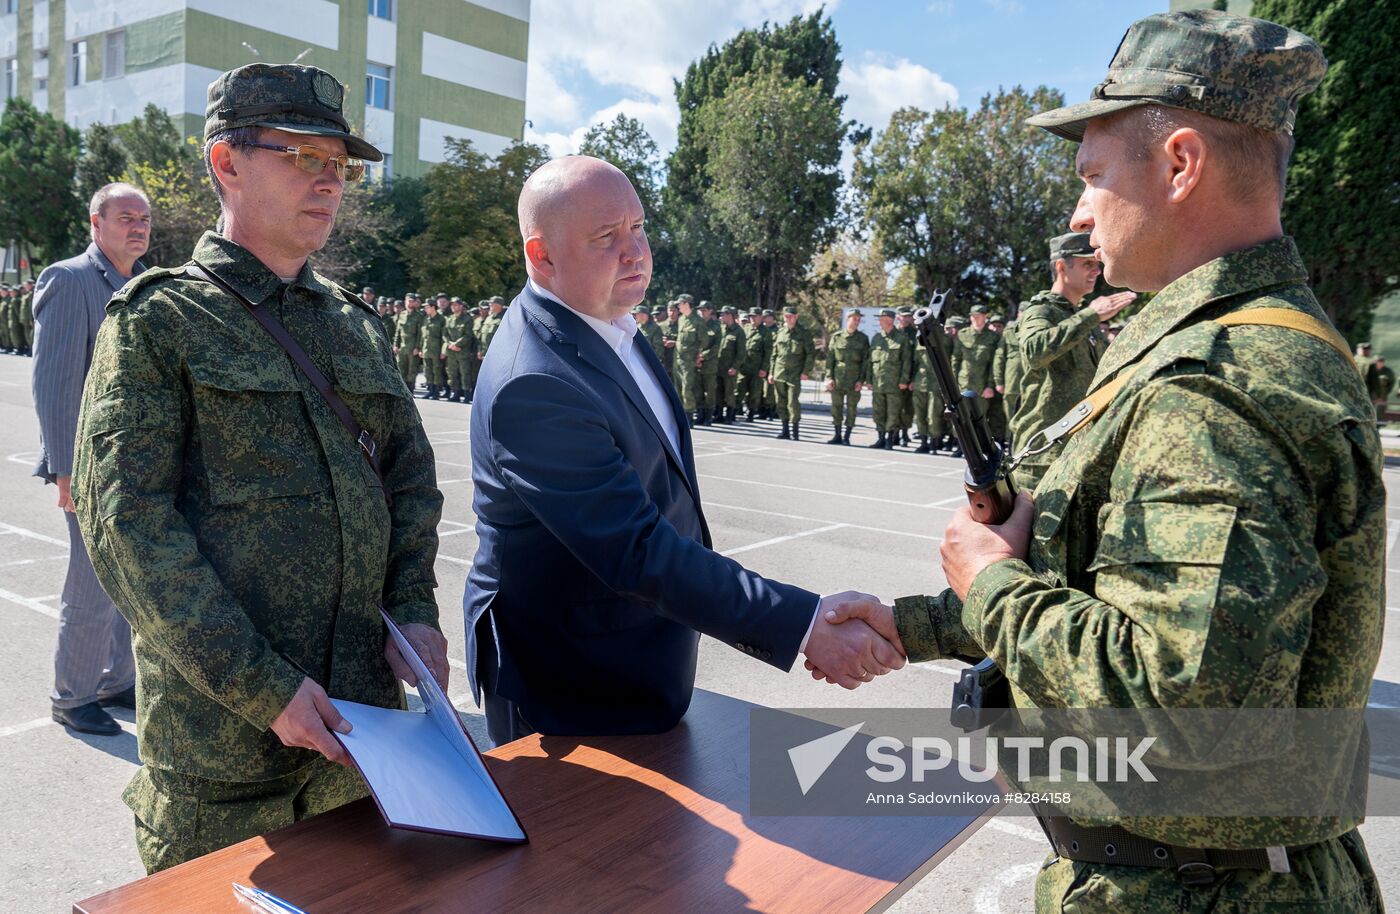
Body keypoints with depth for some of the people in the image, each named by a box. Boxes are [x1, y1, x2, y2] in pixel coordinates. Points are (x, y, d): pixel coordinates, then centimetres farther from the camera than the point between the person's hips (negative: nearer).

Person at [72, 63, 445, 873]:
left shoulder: (359, 325, 11)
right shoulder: (157, 321, -6)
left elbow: (412, 477, 14)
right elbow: (127, 524, -14)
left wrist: (413, 609, -3)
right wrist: (263, 688, -19)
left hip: (365, 711, 5)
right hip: (219, 732, -5)